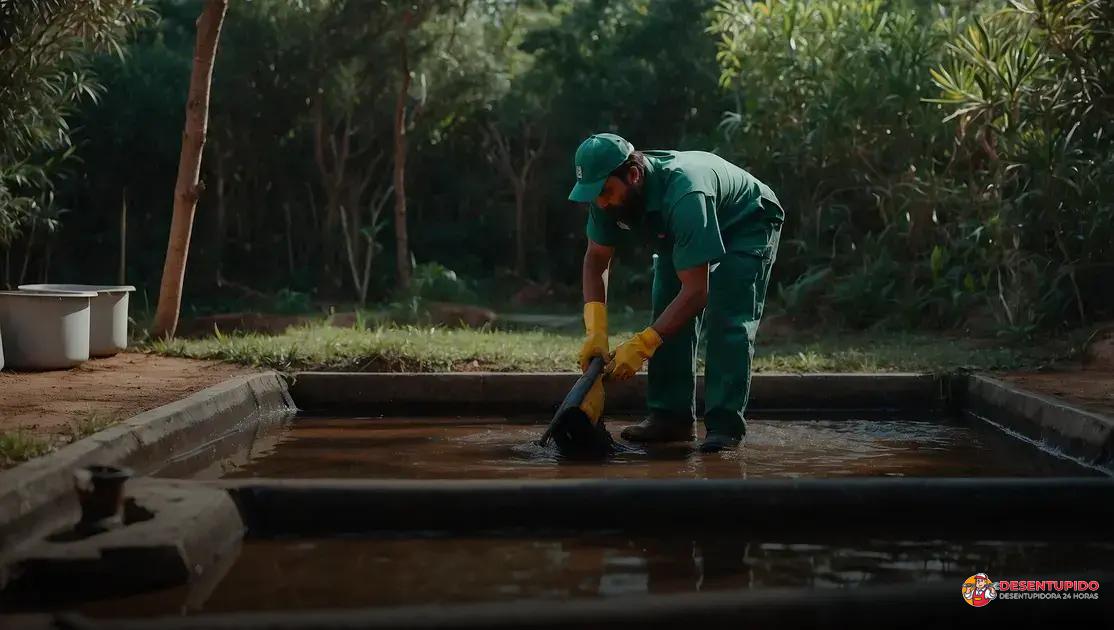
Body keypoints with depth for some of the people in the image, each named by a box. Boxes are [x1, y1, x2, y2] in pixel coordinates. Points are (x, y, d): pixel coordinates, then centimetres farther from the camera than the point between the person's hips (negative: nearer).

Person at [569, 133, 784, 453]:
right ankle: (672, 416, -1)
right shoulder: (610, 190, -23)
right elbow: (596, 259, -12)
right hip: (682, 233, 7)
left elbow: (696, 291, -43)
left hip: (747, 225, -7)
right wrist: (595, 331, -26)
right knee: (668, 316, -6)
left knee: (727, 320, -21)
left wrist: (640, 346, -45)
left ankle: (724, 424, -19)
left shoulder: (683, 195, -45)